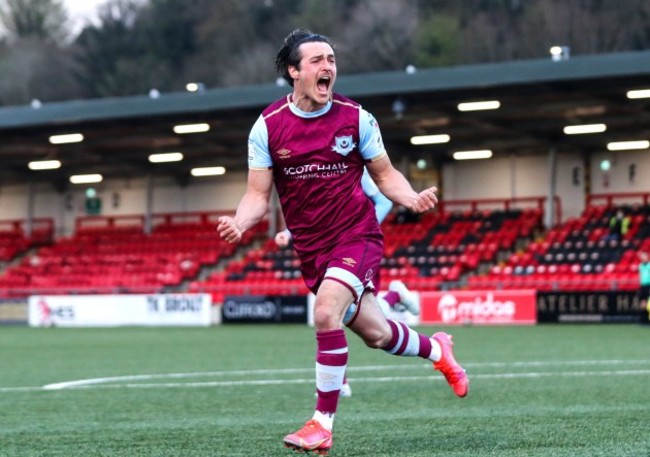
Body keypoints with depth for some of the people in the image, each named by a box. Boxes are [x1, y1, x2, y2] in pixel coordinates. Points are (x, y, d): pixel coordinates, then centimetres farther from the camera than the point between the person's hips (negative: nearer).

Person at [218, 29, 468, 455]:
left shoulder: (356, 117, -7)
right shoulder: (268, 126, -5)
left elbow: (385, 174, 3)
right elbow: (258, 195, -2)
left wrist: (412, 198, -17)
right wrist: (239, 223, -24)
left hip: (357, 235, -3)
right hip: (311, 248, 3)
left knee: (327, 312, -26)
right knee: (375, 333, 11)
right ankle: (437, 349, 45)